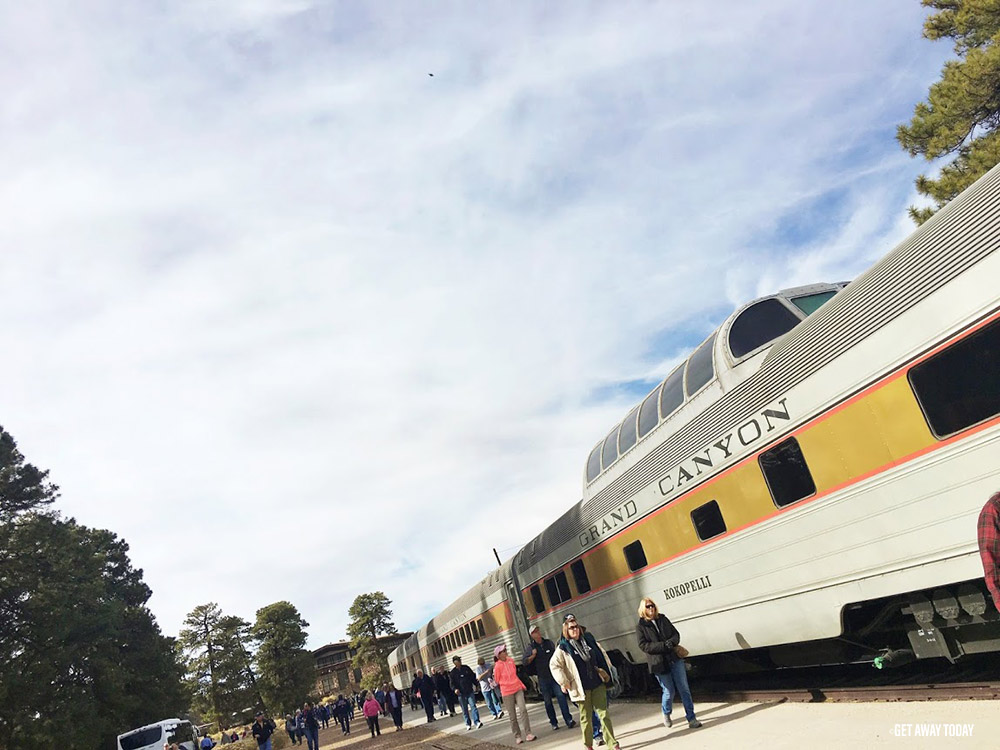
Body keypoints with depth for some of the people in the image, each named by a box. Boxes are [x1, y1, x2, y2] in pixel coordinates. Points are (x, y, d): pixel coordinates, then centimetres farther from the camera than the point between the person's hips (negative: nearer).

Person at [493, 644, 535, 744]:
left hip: (518, 689, 4)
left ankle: (528, 734, -7)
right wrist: (507, 685, 8)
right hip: (507, 692, -4)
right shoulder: (497, 666, -15)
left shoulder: (511, 660, 1)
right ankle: (517, 736, 17)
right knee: (512, 716, 3)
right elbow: (497, 680, -2)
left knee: (523, 709, -11)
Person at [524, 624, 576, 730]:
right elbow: (525, 662, -3)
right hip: (543, 678, -1)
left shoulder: (549, 643, 6)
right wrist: (533, 656, -19)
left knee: (561, 696, -10)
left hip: (554, 675, 1)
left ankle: (569, 720, -8)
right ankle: (554, 722, 19)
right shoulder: (531, 647, -2)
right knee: (548, 701, 6)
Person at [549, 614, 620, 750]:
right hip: (582, 688, -3)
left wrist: (606, 674, 13)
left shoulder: (589, 640, 4)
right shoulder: (563, 647, -8)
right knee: (586, 718, 6)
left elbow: (602, 655, 15)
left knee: (604, 714, 4)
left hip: (598, 684, 3)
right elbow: (554, 665, -11)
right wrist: (563, 682, -11)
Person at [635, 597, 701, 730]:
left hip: (675, 659, 3)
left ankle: (691, 718, 10)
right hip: (659, 664, -3)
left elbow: (676, 634, 10)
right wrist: (664, 645, -20)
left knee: (684, 689, 1)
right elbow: (643, 645, -12)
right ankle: (666, 715, 30)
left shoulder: (663, 619, 8)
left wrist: (672, 642, -13)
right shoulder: (640, 626, -4)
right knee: (669, 692, 2)